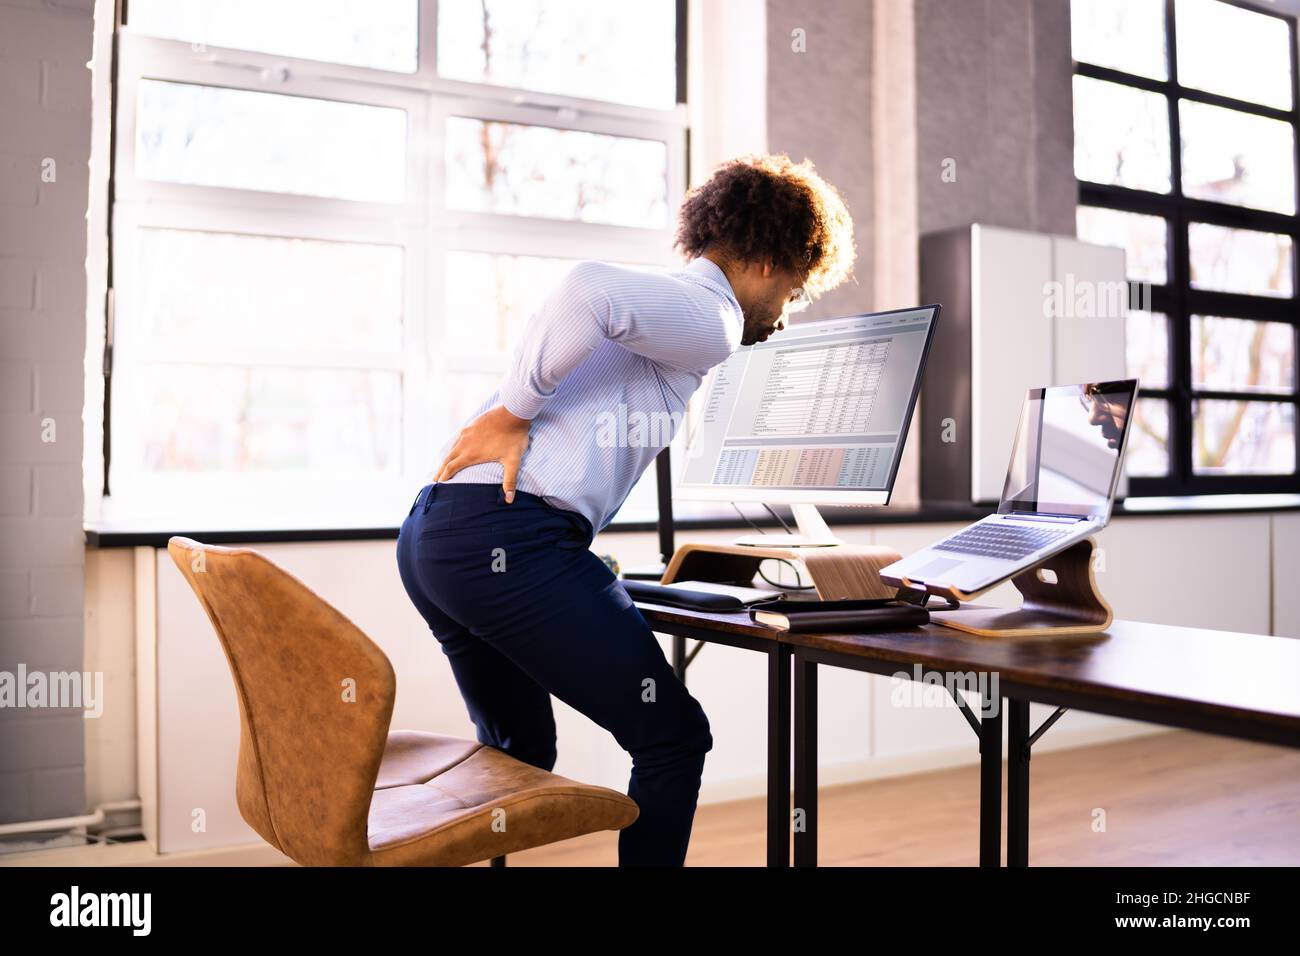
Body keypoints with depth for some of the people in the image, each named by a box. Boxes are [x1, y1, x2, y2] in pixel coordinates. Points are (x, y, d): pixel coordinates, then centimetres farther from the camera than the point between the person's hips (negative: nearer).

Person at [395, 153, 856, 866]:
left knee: (518, 754, 25)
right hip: (508, 539, -10)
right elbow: (588, 288, -22)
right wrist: (514, 413, -14)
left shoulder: (657, 299, 27)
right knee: (673, 737, 2)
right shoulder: (710, 319, -3)